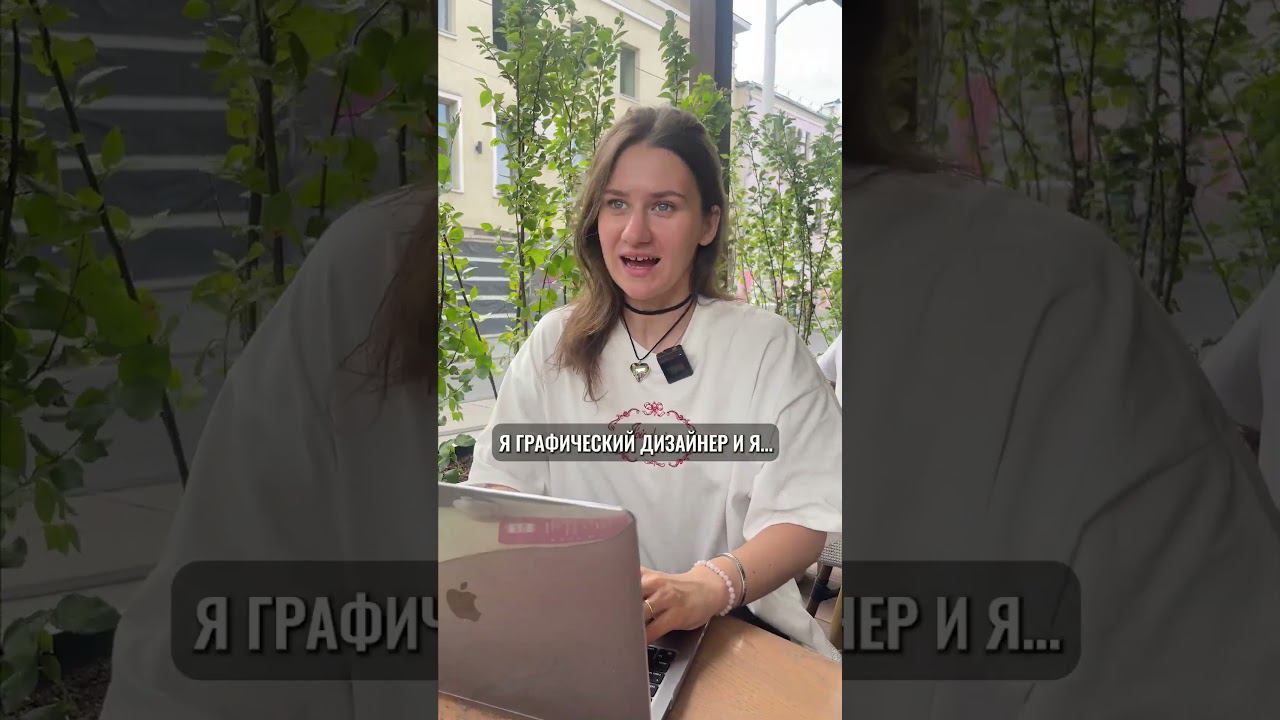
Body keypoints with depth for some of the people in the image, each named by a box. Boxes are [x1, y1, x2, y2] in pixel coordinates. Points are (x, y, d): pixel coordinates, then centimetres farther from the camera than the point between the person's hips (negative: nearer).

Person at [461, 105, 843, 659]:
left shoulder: (767, 347, 1)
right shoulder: (555, 344, 12)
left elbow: (804, 517, -10)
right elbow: (500, 481, 4)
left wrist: (707, 588, -31)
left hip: (736, 621, -2)